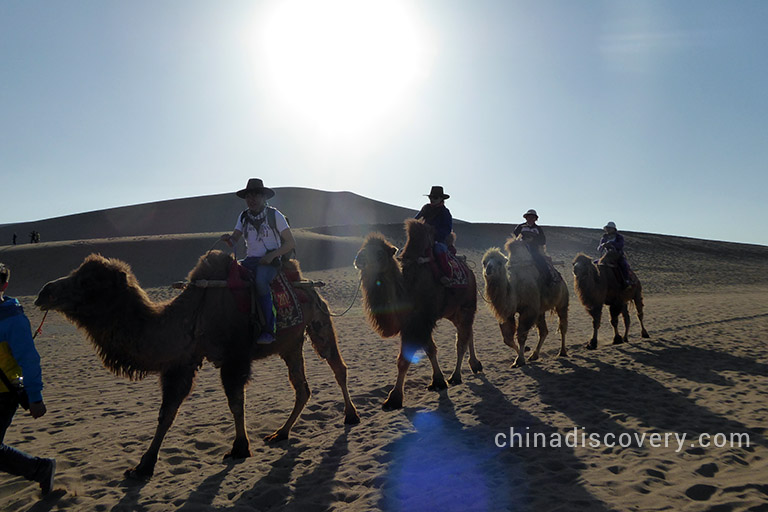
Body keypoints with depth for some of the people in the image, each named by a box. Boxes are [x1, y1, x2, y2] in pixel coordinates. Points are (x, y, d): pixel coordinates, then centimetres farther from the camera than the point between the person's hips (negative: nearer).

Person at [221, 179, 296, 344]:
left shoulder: (274, 215, -2)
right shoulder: (243, 216, 12)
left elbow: (291, 243, -3)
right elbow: (233, 241, 7)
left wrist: (272, 255, -15)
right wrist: (228, 238, -16)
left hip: (270, 261, -5)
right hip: (250, 260, 5)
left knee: (260, 281, -36)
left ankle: (269, 330, -32)